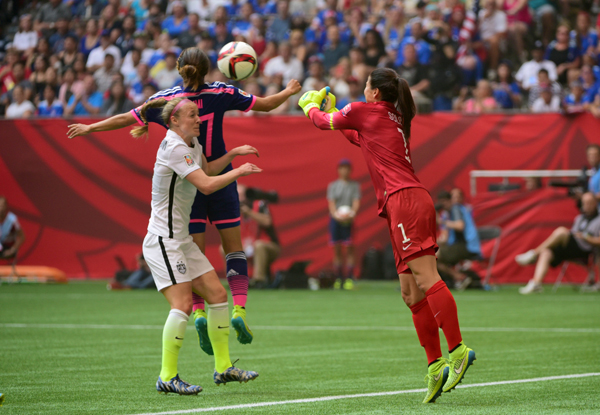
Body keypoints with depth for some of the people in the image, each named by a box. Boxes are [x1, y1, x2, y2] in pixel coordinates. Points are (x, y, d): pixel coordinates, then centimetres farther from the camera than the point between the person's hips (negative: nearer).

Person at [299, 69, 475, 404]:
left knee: (426, 276, -19)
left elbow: (323, 122, 18)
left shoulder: (365, 111, 3)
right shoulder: (396, 119, 25)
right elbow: (360, 138, 44)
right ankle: (436, 364, -1)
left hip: (404, 200, -9)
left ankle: (458, 350, -29)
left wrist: (311, 105, 39)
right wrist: (333, 111, 48)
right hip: (411, 201, 9)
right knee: (412, 292, 4)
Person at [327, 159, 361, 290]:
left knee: (349, 248, -9)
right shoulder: (333, 185, 9)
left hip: (348, 220, -1)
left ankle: (349, 279, -10)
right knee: (337, 249, 1)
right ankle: (338, 279, 5)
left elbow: (356, 201, -1)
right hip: (335, 219, 1)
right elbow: (331, 202, 0)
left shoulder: (355, 185, 9)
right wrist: (336, 214, -20)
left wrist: (352, 213, -22)